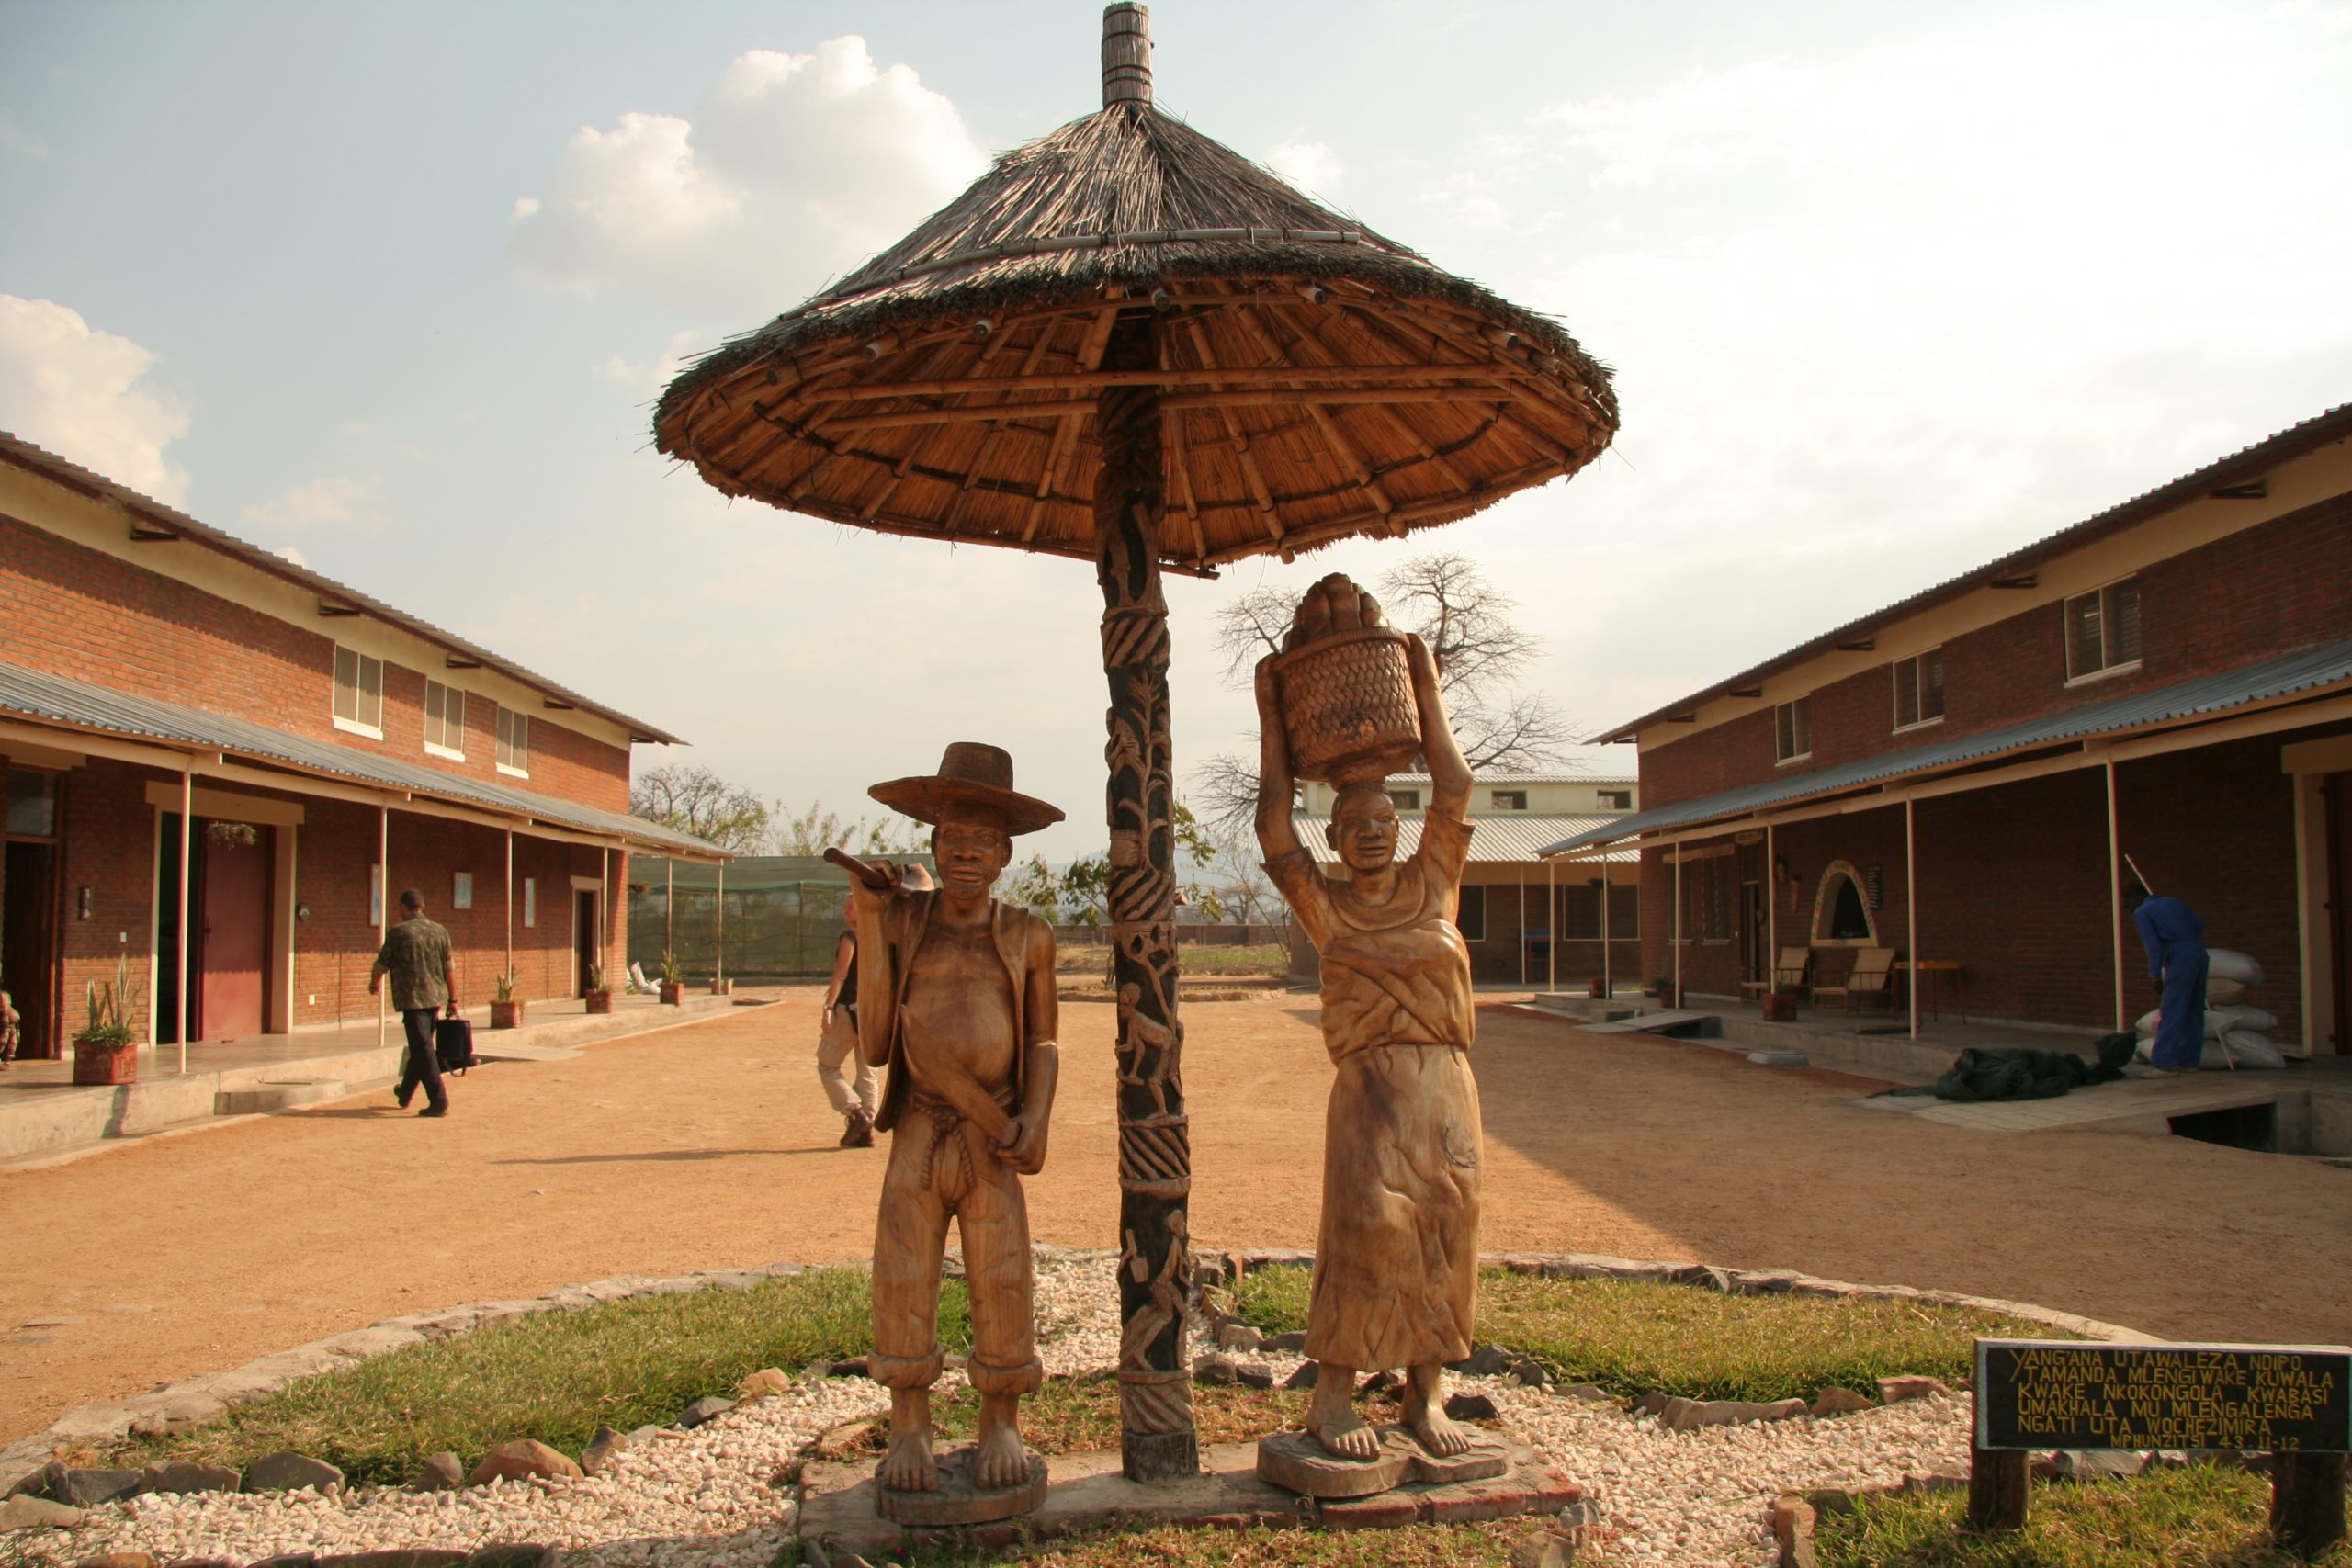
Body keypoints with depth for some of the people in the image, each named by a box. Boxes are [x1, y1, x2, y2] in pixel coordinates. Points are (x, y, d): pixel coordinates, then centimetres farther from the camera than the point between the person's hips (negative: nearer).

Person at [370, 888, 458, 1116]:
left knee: (422, 1049, -5)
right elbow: (449, 969, 5)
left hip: (412, 998, -6)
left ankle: (439, 1102, -11)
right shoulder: (439, 931, 5)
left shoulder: (398, 933, -8)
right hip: (435, 997, 6)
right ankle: (405, 1093, 37)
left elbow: (381, 965, 1)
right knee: (420, 1046, 20)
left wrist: (374, 984, 22)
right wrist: (453, 1000, 11)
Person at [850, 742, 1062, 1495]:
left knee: (1002, 1284, -2)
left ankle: (1001, 1426, 17)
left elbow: (1044, 1041, 6)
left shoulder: (1027, 937, 1)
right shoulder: (899, 919, -1)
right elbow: (874, 1045, -6)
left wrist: (1033, 1121, -11)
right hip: (916, 1136, 0)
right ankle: (910, 1428, 17)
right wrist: (868, 921, -10)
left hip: (992, 1143, 0)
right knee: (904, 1281, 0)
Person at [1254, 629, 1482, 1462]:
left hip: (1445, 1086, 3)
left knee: (1441, 1235, 2)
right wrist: (1270, 716, 4)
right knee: (1366, 1231, -13)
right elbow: (1273, 823, -1)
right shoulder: (1327, 906, 6)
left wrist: (1426, 689, 8)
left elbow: (1454, 790, 5)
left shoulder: (1432, 884, 10)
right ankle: (1332, 1394, 0)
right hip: (1369, 1089, -3)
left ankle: (1424, 1396, 13)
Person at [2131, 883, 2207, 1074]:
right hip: (2198, 953, 7)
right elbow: (2200, 926, 19)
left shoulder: (2141, 912, 1)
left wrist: (2156, 976, -6)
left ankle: (2165, 1062, -7)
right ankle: (2189, 1061, 15)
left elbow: (2153, 945, -8)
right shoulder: (2173, 902, 21)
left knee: (2172, 1012, -5)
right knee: (2193, 1012, 11)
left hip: (2181, 958, -7)